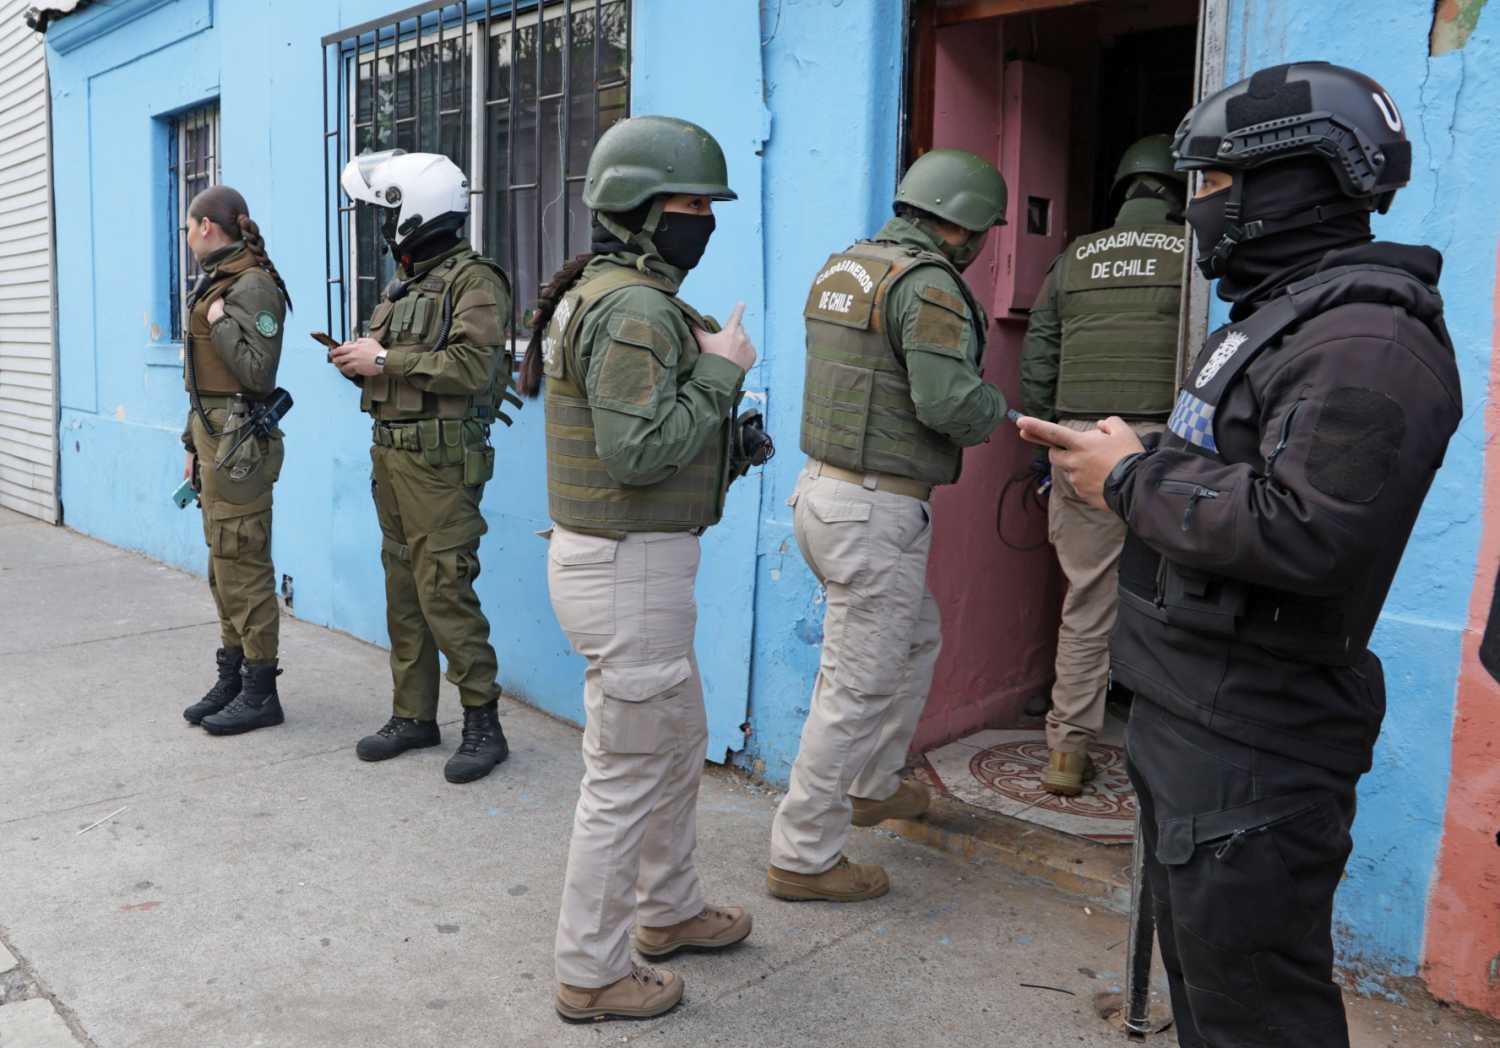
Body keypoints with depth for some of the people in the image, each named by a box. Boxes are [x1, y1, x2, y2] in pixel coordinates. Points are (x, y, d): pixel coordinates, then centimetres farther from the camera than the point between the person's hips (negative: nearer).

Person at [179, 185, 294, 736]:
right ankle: (232, 678, 23)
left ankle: (260, 692, 4)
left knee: (242, 565, -5)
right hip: (213, 435, 10)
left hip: (238, 441, -10)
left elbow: (258, 372, -19)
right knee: (224, 566, 14)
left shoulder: (253, 285, -13)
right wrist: (194, 444, 20)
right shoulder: (216, 282, 16)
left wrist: (218, 320, -13)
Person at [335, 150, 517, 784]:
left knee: (443, 590, -9)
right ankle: (414, 716, 21)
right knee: (402, 589, 11)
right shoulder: (402, 284, 19)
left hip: (440, 459, -9)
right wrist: (357, 361, 1)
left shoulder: (473, 280, -9)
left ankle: (483, 723, 1)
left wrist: (386, 360, -17)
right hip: (391, 453, 9)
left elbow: (473, 365, -22)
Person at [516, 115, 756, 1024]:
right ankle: (591, 974, 20)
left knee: (681, 741, 24)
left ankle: (669, 910, 42)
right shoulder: (635, 309, -20)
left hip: (625, 554, 11)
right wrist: (720, 371, -17)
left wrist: (705, 357, 6)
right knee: (629, 775, 3)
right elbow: (636, 452, -27)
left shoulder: (608, 293, 13)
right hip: (629, 567, -11)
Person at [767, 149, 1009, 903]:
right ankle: (803, 856, 12)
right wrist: (1000, 412, -2)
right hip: (877, 511, -10)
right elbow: (950, 401, -24)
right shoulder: (927, 282, -15)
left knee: (917, 637, 26)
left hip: (823, 491, 10)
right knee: (858, 686, 1)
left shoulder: (843, 267, 13)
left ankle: (871, 784, 40)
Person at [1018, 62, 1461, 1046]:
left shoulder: (1365, 340, -20)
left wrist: (1132, 479, -18)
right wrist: (1125, 459, 3)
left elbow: (1302, 533, -31)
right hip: (1192, 722, 11)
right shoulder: (1282, 314, 16)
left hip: (1251, 752, -10)